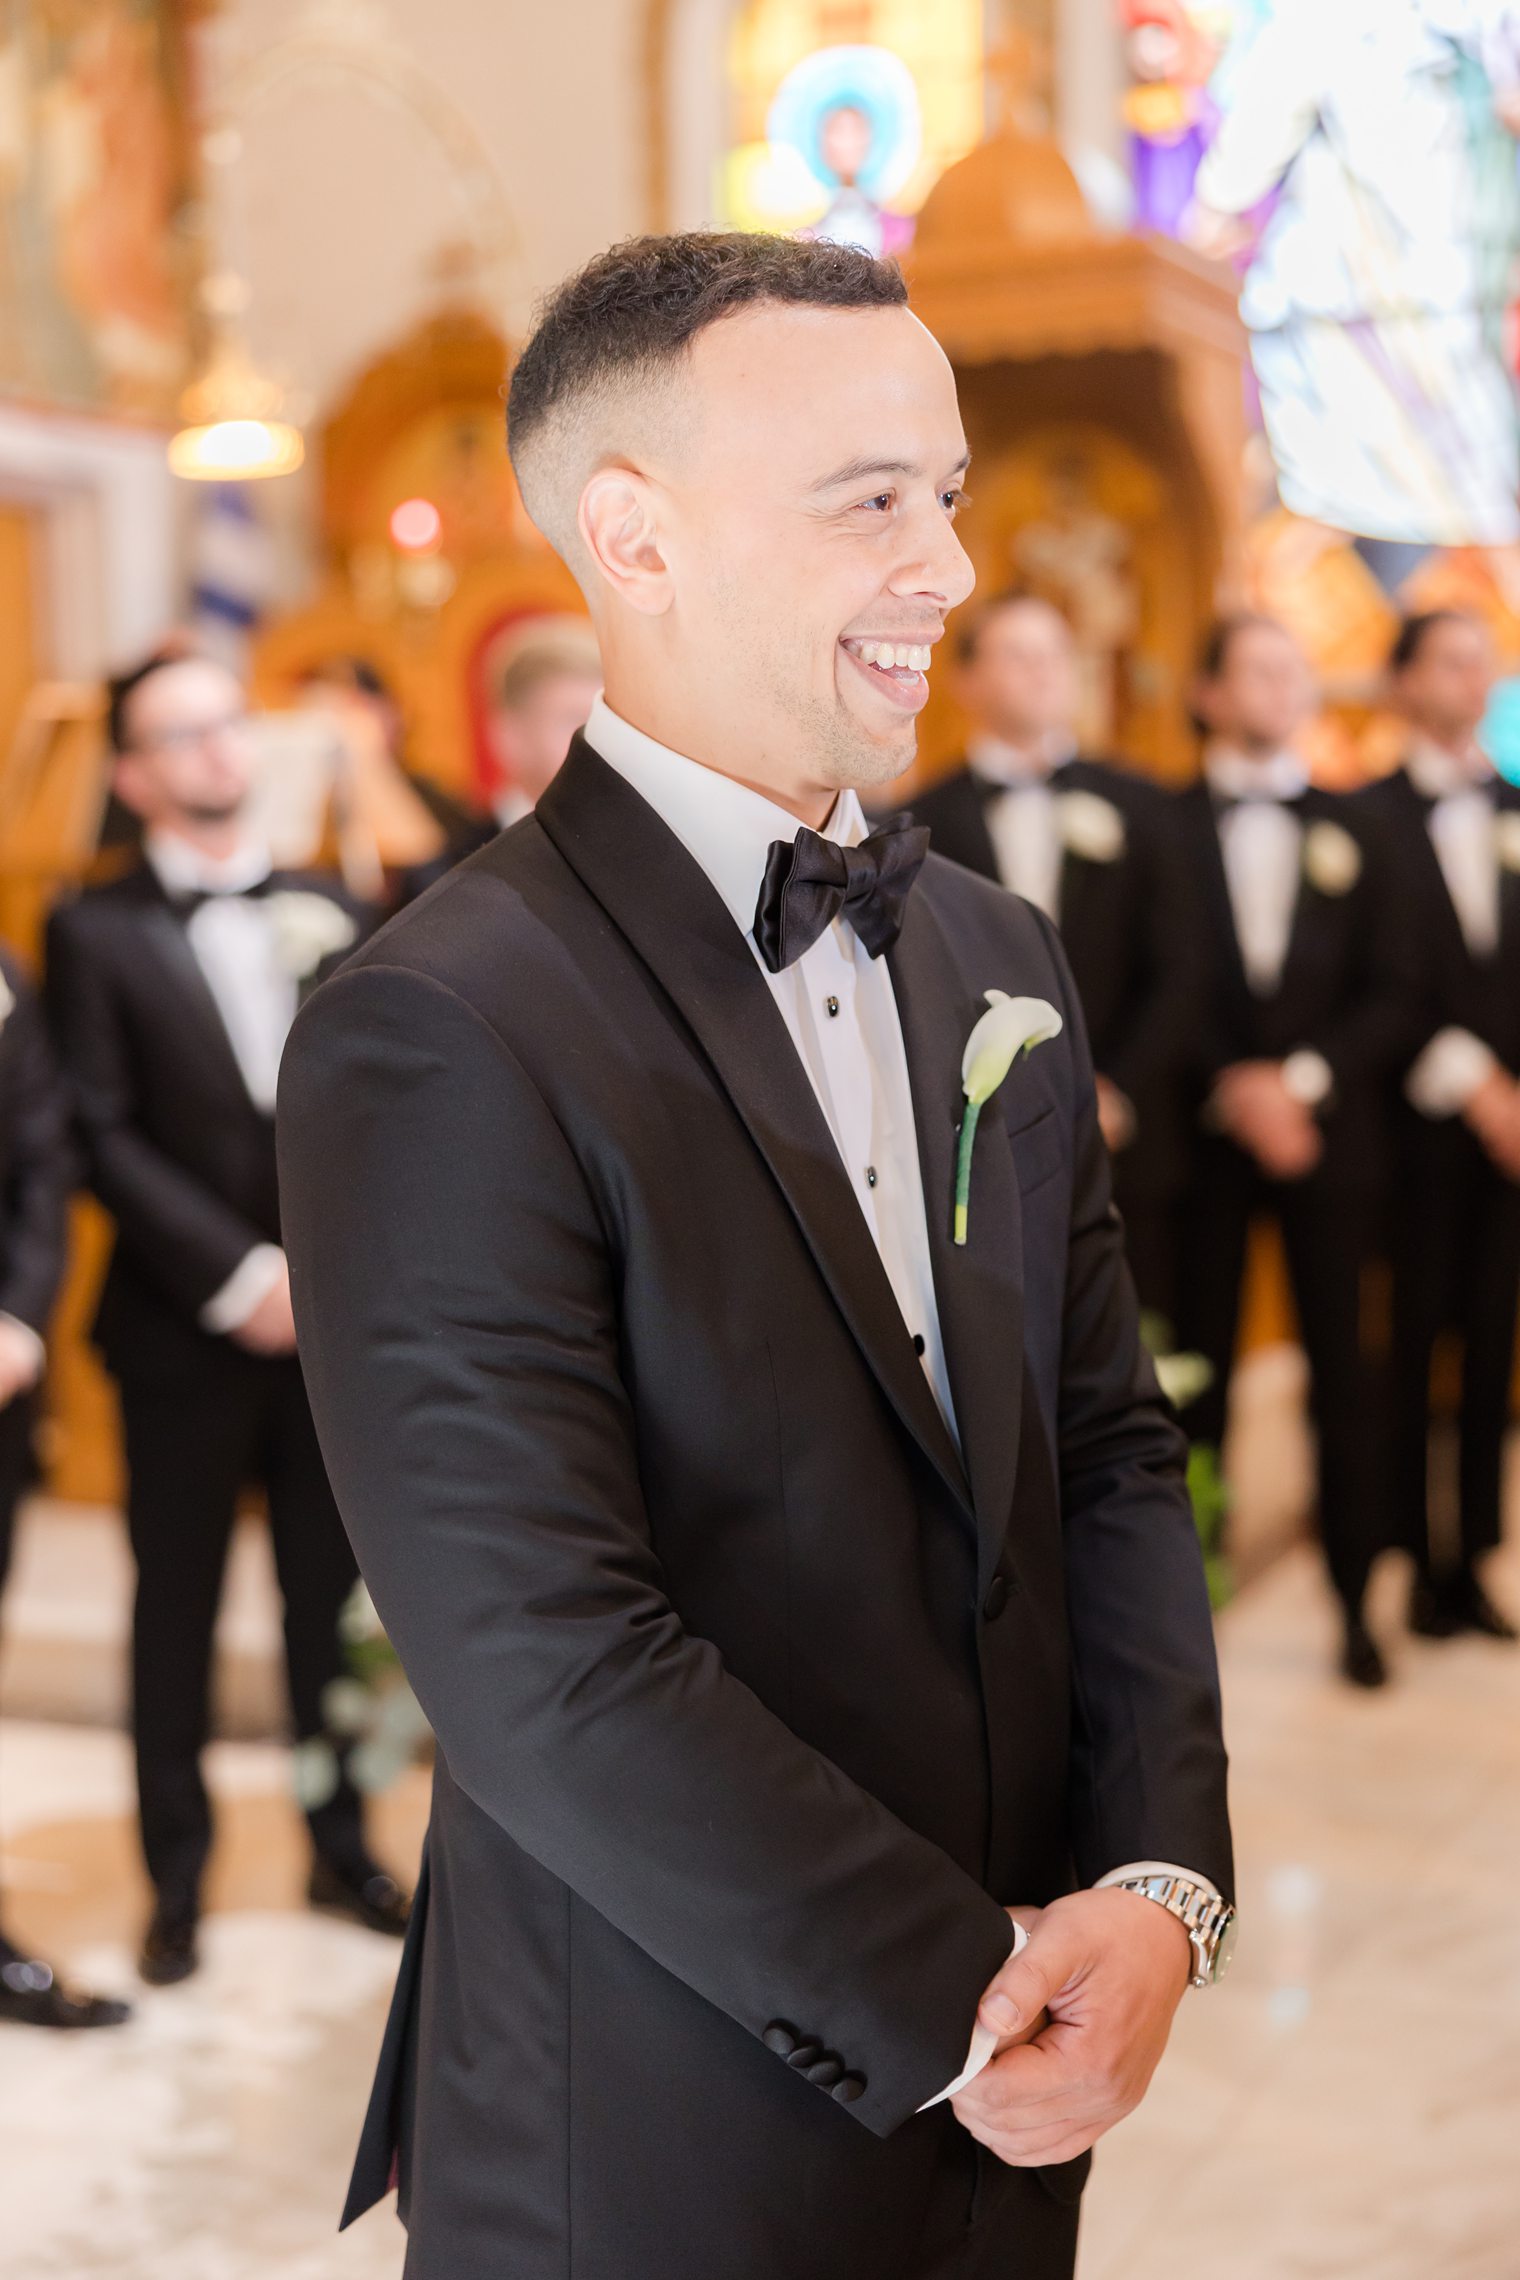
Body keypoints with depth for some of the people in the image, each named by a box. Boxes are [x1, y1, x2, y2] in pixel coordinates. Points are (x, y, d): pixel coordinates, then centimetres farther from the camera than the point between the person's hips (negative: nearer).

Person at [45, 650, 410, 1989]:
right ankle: (177, 1884, 22)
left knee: (332, 1600, 11)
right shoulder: (97, 929, -2)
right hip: (185, 1333, -3)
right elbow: (105, 1139, -8)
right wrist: (241, 1278, -14)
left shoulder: (329, 909, 9)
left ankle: (343, 1851, 27)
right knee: (178, 1612, 9)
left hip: (336, 1318, 3)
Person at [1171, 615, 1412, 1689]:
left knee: (1342, 1369, 4)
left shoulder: (1350, 826, 10)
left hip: (1329, 1129, 2)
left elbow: (1390, 993, 5)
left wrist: (1301, 1078, -8)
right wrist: (1233, 1091, -11)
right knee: (1198, 1367, 3)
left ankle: (1356, 1602, 13)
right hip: (1204, 1132, -2)